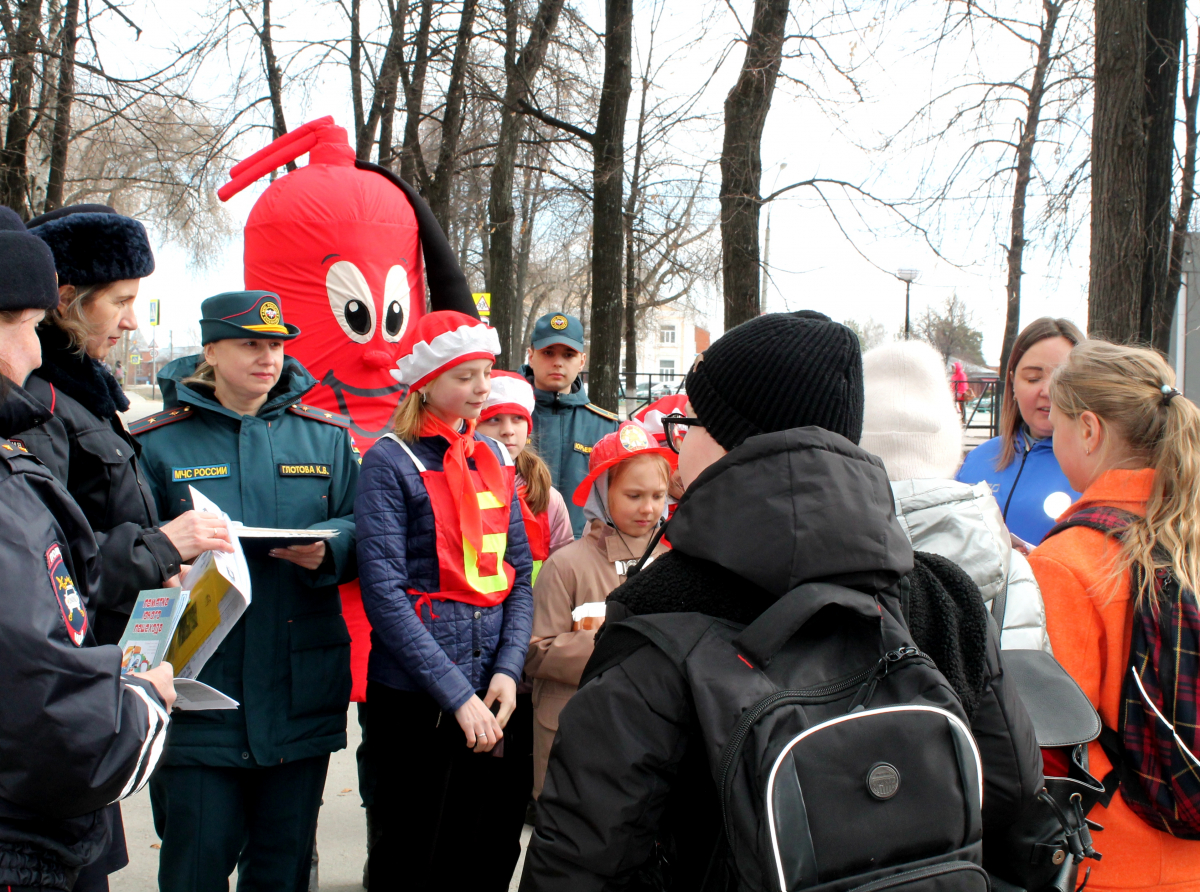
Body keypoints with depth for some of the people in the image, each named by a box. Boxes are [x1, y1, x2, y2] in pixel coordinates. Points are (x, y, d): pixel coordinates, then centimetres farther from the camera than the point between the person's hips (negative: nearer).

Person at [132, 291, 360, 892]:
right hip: (198, 685, -2)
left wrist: (328, 549, -13)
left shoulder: (326, 436, 9)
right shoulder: (158, 442, 2)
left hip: (301, 689, 3)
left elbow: (360, 529, 7)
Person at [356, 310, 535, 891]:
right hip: (416, 698, -5)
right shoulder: (391, 462, -8)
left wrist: (508, 670, -5)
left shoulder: (494, 457, 10)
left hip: (494, 693, 5)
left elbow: (519, 575, 9)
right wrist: (457, 694, -18)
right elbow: (384, 593, -15)